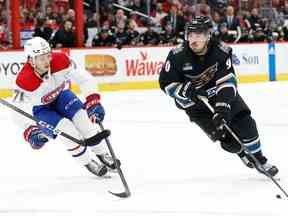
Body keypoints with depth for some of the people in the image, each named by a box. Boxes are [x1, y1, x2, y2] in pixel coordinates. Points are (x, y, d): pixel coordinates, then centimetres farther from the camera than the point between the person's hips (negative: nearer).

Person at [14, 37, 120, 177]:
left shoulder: (60, 61, -29)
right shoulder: (24, 82, -36)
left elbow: (83, 78, -22)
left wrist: (93, 100, -34)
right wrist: (29, 131, -36)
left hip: (60, 95, 3)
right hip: (40, 109, -3)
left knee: (82, 117, -17)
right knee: (65, 128, -23)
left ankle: (102, 155, 2)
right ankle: (89, 162, -4)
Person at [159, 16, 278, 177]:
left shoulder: (222, 51, -24)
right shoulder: (178, 55, -21)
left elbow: (227, 82, -29)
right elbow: (166, 83, -13)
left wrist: (222, 107, -41)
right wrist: (186, 90, -31)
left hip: (221, 93, 1)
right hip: (194, 101, -1)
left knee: (244, 122, -10)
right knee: (219, 131, -11)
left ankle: (259, 159, 10)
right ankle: (241, 151, 20)